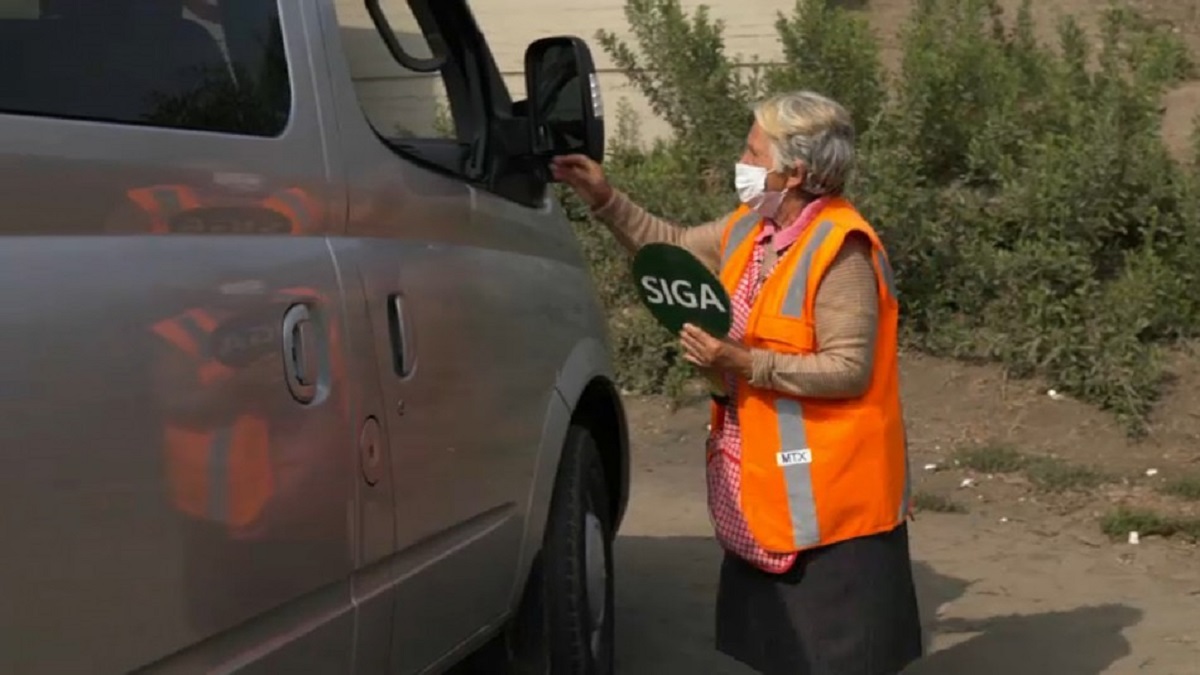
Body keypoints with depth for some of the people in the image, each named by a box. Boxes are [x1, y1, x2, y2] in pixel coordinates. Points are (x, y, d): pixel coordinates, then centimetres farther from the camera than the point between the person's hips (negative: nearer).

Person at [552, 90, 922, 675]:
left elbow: (849, 369, -23)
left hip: (828, 491, -9)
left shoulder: (841, 249, -20)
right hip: (764, 484, 9)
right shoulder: (751, 229, 7)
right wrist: (605, 201, 10)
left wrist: (747, 364, -26)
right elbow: (672, 247, 21)